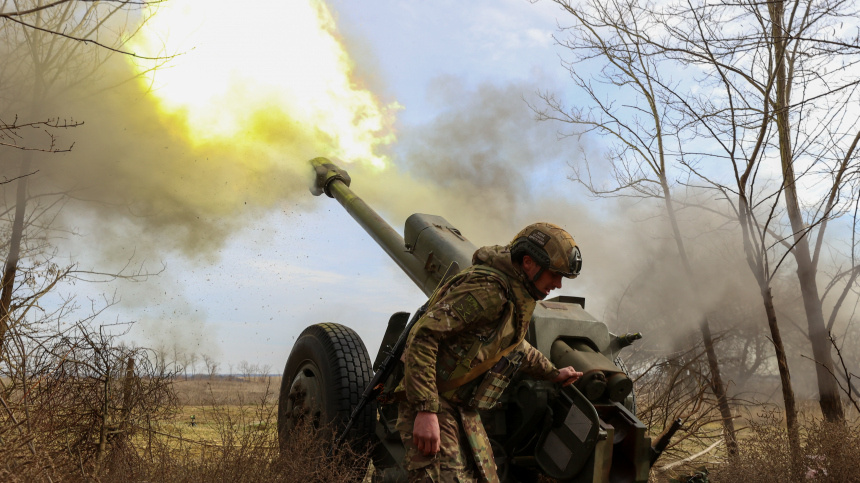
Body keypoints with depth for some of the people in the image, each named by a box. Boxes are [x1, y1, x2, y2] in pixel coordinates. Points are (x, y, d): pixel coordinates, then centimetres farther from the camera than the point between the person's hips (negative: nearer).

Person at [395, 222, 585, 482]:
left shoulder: (517, 297, 9)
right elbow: (423, 336, -29)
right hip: (429, 405, -10)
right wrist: (426, 410, -32)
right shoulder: (488, 289, -23)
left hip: (465, 411, 10)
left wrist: (553, 373, 35)